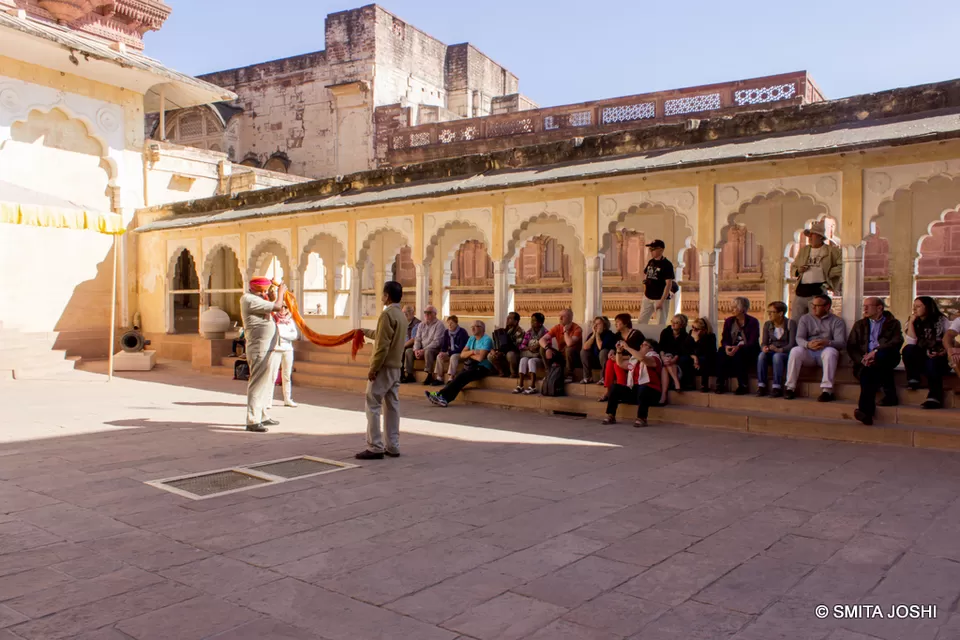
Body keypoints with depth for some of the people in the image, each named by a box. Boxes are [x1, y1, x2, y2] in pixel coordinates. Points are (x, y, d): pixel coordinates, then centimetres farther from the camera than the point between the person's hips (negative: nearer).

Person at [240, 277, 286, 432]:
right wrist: (280, 292, -2)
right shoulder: (250, 300, -15)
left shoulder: (254, 299, 17)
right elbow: (277, 307, -19)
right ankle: (252, 421, -5)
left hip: (268, 349, 11)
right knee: (258, 383, -8)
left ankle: (262, 416, 27)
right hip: (259, 349, -11)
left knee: (267, 382, 17)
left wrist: (272, 299, 10)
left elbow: (271, 312, 22)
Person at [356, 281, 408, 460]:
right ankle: (393, 446, 13)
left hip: (384, 367, -9)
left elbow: (382, 345, -20)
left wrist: (373, 368, -17)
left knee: (372, 406, -4)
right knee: (392, 406, 10)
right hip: (396, 367, 9)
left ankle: (375, 447, -5)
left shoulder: (387, 314, -14)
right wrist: (366, 332, 39)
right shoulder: (401, 315, 14)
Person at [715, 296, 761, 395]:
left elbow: (753, 342, -13)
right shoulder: (729, 321, 10)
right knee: (721, 352, -29)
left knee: (738, 355, -37)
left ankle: (743, 386, -27)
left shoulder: (753, 322, -3)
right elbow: (724, 339, 4)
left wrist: (738, 348, -30)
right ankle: (720, 384, -28)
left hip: (749, 351, -3)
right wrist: (726, 346, -21)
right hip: (732, 349, 4)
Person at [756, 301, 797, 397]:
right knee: (761, 355, -29)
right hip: (772, 352, 4)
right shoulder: (767, 324, 7)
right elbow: (763, 342, 3)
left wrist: (779, 350, -33)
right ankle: (761, 386, -30)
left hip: (786, 353, -4)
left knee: (777, 356, -37)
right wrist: (764, 347, -22)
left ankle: (777, 387, -35)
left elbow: (792, 344, -16)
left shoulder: (790, 323, -7)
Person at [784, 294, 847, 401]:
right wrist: (808, 344, -27)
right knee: (795, 351, -29)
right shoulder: (805, 319, 13)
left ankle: (827, 390, -36)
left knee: (830, 352, -36)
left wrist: (827, 343, -31)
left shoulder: (837, 321, 7)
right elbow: (799, 338, -1)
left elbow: (841, 342, -7)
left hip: (825, 353, -1)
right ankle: (790, 388, -25)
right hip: (808, 353, 2)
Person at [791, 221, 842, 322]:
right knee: (793, 322, 3)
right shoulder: (803, 250, 19)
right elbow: (794, 267, 25)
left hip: (818, 291, -5)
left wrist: (828, 273, -8)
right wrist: (798, 270, 3)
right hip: (801, 291, 5)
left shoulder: (831, 250, 4)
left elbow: (842, 265, -5)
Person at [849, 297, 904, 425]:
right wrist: (862, 359, -6)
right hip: (865, 361, 2)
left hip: (886, 360, -2)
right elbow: (851, 346, 16)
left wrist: (876, 352, -17)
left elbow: (897, 342, -1)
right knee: (867, 373, -35)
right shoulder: (859, 324, 29)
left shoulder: (893, 323, 20)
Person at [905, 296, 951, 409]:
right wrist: (911, 322, -11)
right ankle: (913, 380, -17)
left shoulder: (941, 320, 1)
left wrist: (943, 352, -20)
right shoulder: (912, 322, 7)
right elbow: (911, 343, -9)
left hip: (939, 359, -2)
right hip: (920, 359, 3)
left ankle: (934, 397, -39)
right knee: (908, 349, -28)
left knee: (932, 364, -37)